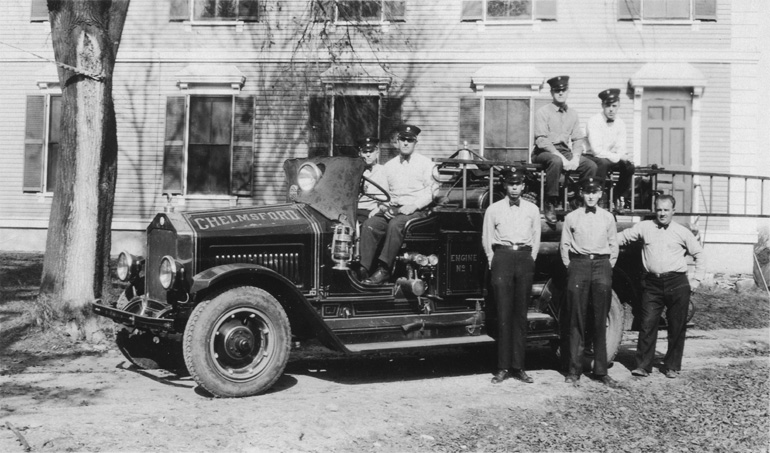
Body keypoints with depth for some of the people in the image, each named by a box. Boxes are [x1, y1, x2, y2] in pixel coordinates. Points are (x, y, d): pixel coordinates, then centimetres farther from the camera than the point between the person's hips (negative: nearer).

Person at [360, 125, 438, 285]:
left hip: (416, 211, -4)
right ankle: (364, 267, -29)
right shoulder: (389, 166, 21)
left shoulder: (425, 163, 8)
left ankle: (384, 269, -37)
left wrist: (414, 206, -15)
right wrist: (382, 205, -5)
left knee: (395, 225, -36)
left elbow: (432, 190, -2)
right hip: (391, 209, 4)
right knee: (369, 225, -25)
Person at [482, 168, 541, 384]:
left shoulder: (532, 209, 12)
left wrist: (530, 260, 7)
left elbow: (536, 239, 15)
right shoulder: (494, 209, 7)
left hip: (524, 259, 2)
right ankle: (502, 367, -3)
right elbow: (487, 239, 8)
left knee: (520, 315, 2)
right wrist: (494, 262, 2)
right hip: (502, 257, -2)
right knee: (503, 314, -5)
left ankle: (518, 367, 6)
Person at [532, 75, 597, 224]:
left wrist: (575, 157, -7)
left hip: (565, 151, 5)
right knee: (556, 162, -39)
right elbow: (541, 140, -12)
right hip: (545, 152, -5)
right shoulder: (543, 112, -3)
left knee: (591, 166, -18)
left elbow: (578, 139, 13)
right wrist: (561, 158, -21)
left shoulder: (572, 113, 14)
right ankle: (550, 205, -29)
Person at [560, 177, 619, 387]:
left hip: (602, 265, 1)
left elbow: (613, 246, 12)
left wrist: (607, 268, 6)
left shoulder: (608, 218, 9)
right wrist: (571, 267, 1)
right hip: (578, 265, -1)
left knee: (600, 321, 2)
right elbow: (565, 245, 6)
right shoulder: (571, 217, 5)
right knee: (576, 320, -2)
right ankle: (574, 370, 4)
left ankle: (601, 371, 8)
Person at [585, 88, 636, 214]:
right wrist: (618, 157, -27)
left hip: (611, 159, 5)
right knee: (603, 163, -37)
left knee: (629, 166, -21)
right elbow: (597, 151, -24)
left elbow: (621, 149, 0)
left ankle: (618, 199, -4)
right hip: (592, 157, -5)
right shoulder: (594, 121, -17)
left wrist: (622, 156, -23)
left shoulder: (620, 123, 0)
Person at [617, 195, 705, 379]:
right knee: (647, 324, -3)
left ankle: (672, 366, 16)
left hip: (677, 284, 0)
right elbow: (623, 237, 12)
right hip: (652, 283, 0)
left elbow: (699, 255, 13)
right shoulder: (644, 227, 7)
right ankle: (643, 365, 3)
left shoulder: (682, 232, 5)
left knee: (677, 327, 5)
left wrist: (696, 279, 6)